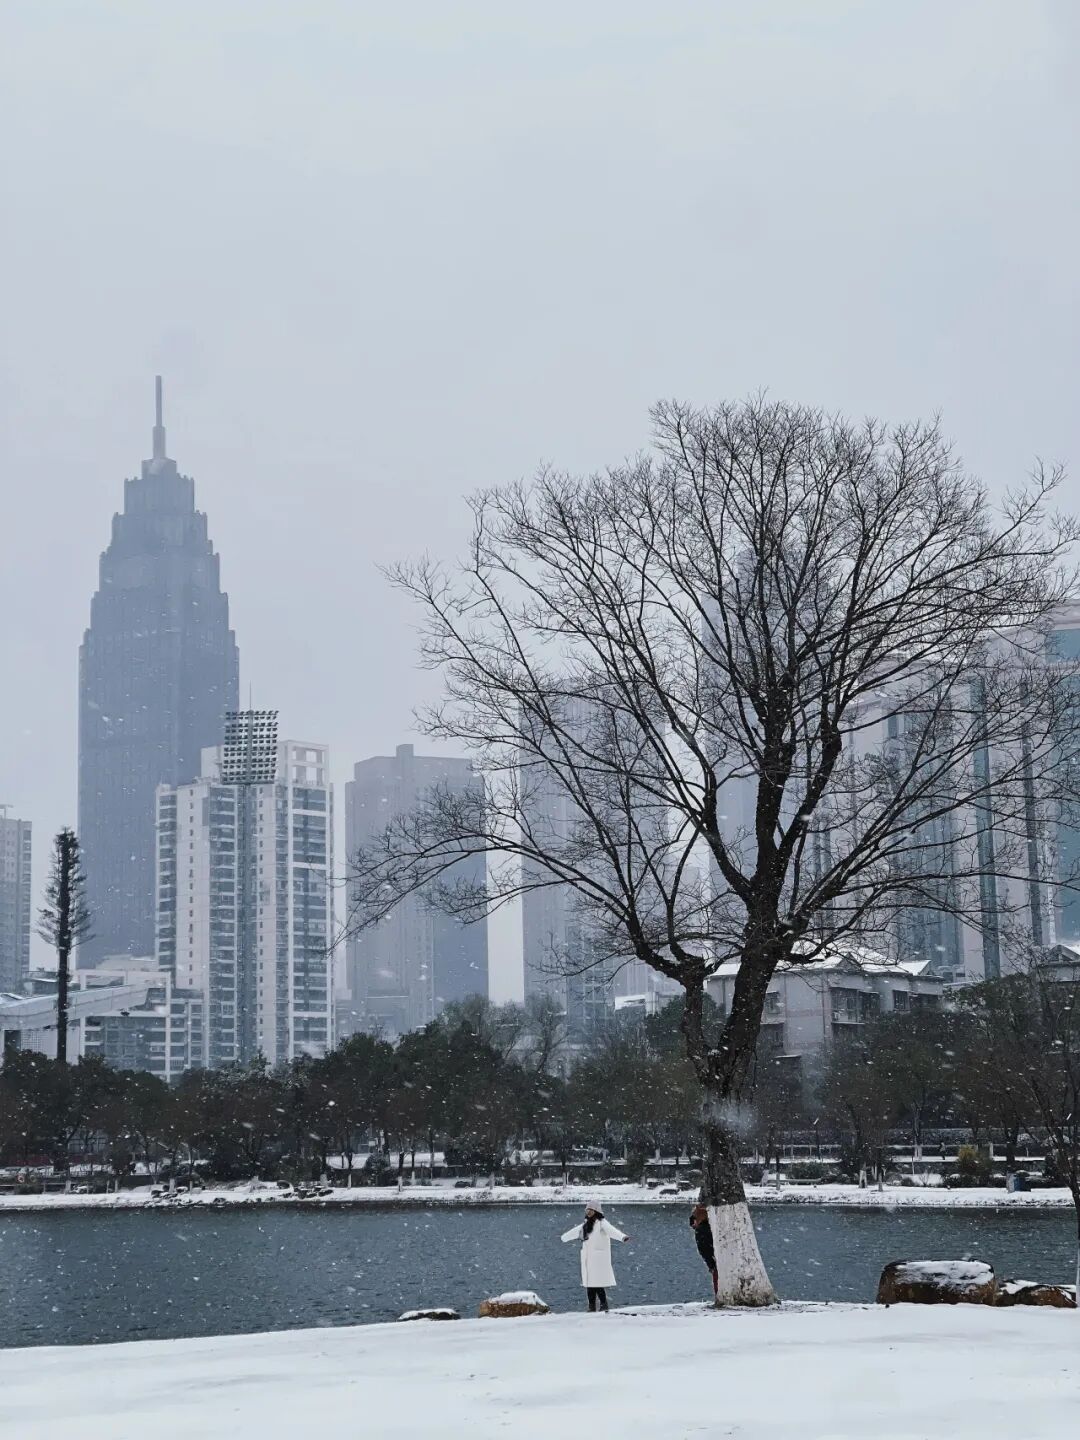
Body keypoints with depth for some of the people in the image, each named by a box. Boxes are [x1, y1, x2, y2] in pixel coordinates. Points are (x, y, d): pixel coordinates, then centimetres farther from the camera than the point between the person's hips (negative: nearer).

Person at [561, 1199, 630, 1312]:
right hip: (587, 1259, 7)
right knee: (589, 1283, 7)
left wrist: (622, 1237, -50)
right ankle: (592, 1308, 12)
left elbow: (611, 1230, -30)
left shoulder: (602, 1223, -10)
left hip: (599, 1259, -7)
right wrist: (564, 1238, 51)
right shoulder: (586, 1224, 15)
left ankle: (604, 1306, -1)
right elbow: (575, 1232, 34)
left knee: (598, 1283, -10)